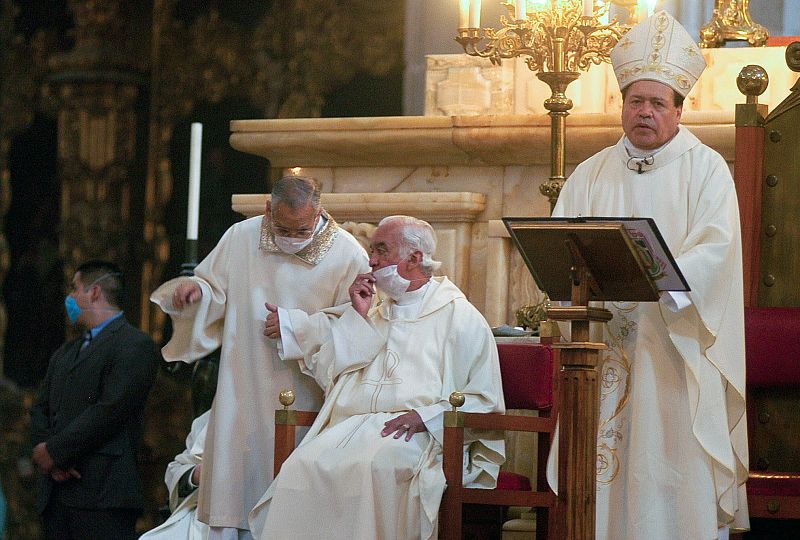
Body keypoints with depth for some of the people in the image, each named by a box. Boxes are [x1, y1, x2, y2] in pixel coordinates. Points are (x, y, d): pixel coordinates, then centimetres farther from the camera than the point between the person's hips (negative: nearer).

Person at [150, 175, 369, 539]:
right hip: (243, 394, 2)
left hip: (304, 397, -2)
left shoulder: (347, 254, -5)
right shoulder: (241, 238, 3)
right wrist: (196, 290, -14)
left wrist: (296, 325, -16)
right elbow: (216, 293, 9)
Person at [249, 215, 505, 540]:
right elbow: (324, 374, 18)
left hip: (413, 434, -5)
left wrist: (425, 416, -13)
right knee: (303, 465, -28)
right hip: (353, 425, 5)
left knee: (370, 466, -39)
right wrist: (357, 315, 13)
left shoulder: (458, 316, 9)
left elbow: (485, 401, 2)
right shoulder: (375, 315, 28)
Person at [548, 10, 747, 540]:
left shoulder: (706, 169, 3)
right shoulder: (590, 175, 14)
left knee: (681, 469, -7)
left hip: (678, 346, -3)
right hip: (606, 346, 3)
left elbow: (716, 247, -11)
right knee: (605, 471, -1)